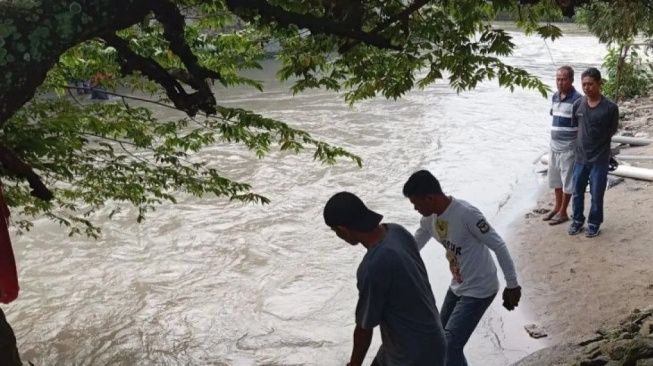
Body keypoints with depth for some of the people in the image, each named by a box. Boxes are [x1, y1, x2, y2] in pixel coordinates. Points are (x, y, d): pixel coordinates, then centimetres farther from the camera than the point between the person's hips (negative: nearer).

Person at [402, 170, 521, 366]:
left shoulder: (467, 214, -29)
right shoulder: (429, 218, -4)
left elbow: (499, 246, -22)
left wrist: (512, 285, -16)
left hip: (479, 290, -8)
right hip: (457, 287, 9)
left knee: (449, 346, -11)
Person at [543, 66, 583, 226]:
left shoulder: (577, 99, -15)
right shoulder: (554, 97, 7)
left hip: (569, 147, -7)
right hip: (554, 146, 7)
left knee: (567, 180, 4)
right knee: (555, 178, 17)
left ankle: (563, 212, 13)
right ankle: (557, 207, 31)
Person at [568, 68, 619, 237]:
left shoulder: (610, 107, -13)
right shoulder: (578, 104, -3)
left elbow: (612, 131, -1)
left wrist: (597, 140, 5)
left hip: (600, 159, -3)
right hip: (580, 157, 3)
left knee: (596, 194, 7)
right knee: (577, 192, 13)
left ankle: (594, 223, 24)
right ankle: (577, 220, 30)